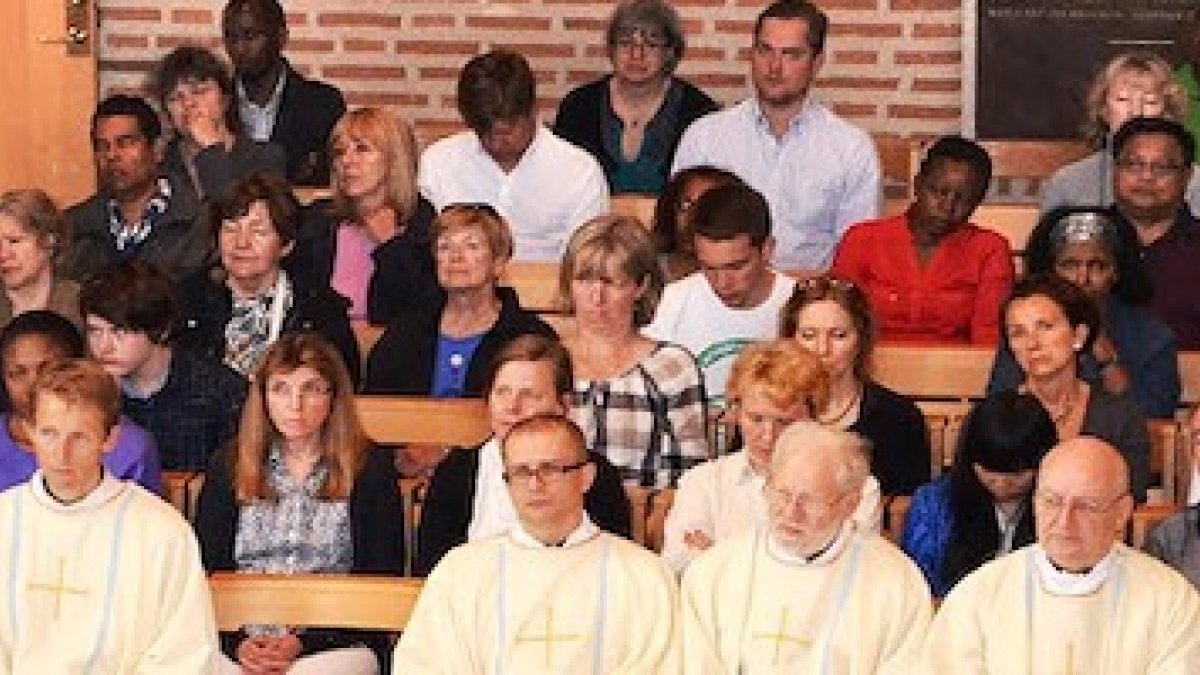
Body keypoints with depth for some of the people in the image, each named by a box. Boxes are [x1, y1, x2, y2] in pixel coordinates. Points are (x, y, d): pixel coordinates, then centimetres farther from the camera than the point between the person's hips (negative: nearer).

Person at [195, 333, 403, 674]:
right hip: (241, 645, 2)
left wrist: (303, 642, -10)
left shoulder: (371, 469, 5)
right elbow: (206, 572, 9)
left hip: (333, 646, -2)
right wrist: (237, 643, -9)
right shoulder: (228, 467, 13)